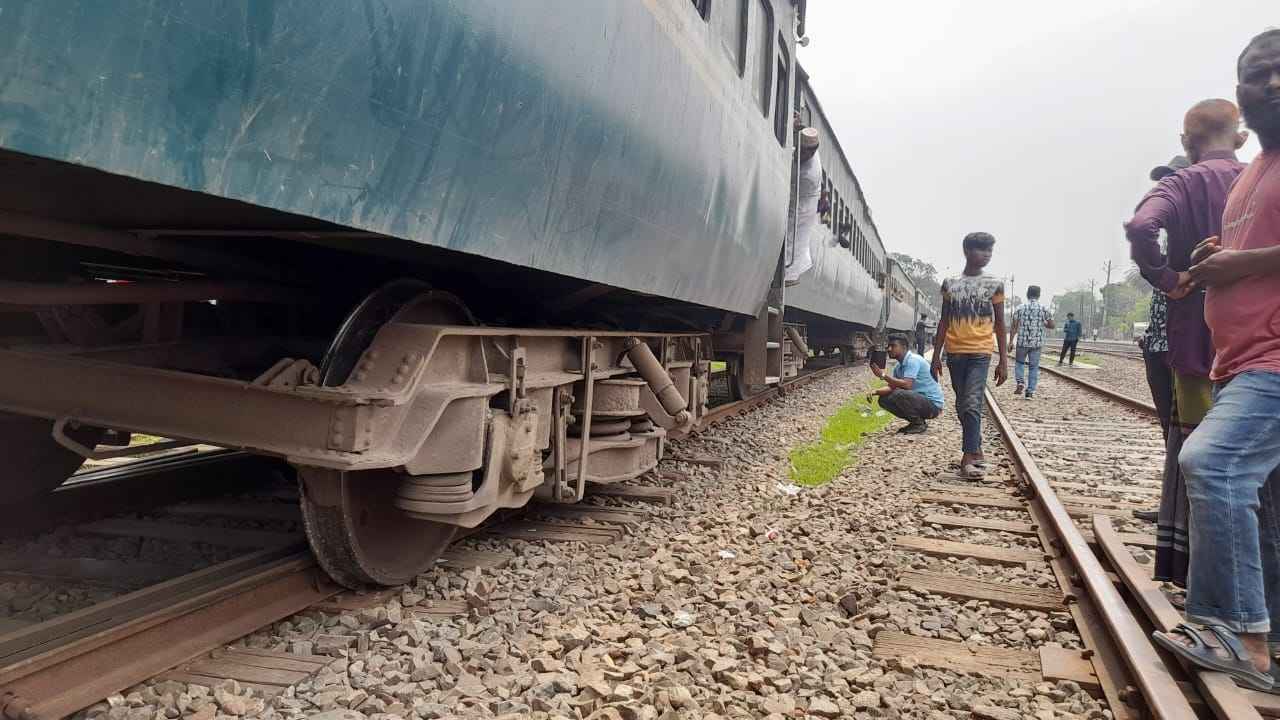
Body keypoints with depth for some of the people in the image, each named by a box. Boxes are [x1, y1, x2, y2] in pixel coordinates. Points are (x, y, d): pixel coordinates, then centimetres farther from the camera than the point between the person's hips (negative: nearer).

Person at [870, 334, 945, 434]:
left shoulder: (913, 360, -19)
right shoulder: (899, 367, 9)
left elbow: (907, 385, -30)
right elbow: (891, 387, 5)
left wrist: (883, 375, -29)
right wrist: (875, 392, -13)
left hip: (933, 404, -9)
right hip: (919, 400, 9)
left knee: (898, 394, -31)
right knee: (884, 399, 1)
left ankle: (919, 423, -9)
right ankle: (915, 421, 9)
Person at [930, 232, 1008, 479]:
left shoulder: (994, 284, 3)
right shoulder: (950, 284, 7)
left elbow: (1000, 324, 5)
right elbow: (944, 321, 10)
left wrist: (1003, 360, 1)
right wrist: (936, 356, 6)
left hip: (980, 352, -3)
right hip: (954, 352, 3)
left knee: (972, 404, -14)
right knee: (962, 406, 10)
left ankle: (968, 458, -14)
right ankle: (976, 451, 24)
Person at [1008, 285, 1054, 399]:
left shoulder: (1020, 308, -3)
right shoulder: (1043, 309, -1)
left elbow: (1014, 327, -4)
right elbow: (1051, 326, 5)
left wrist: (1010, 341, 1)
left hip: (1022, 342, 0)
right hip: (1037, 343, 0)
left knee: (1019, 362, 20)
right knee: (1034, 367, 7)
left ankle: (1020, 382, -1)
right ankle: (1030, 392, 5)